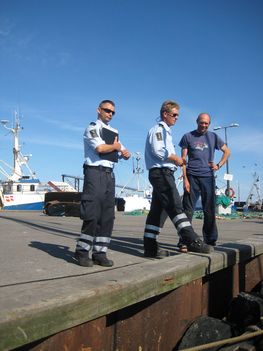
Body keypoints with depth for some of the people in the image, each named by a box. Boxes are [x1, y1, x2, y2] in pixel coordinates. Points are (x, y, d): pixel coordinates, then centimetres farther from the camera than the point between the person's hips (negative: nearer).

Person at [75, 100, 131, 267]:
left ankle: (100, 252, 10)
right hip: (95, 172, -7)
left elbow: (125, 153, 25)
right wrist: (116, 147, 0)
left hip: (109, 174, 7)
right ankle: (82, 251, 3)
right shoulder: (92, 128, 0)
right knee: (92, 214, -10)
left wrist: (125, 153, 1)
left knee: (108, 215, 4)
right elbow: (100, 147, -18)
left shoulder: (114, 132, 22)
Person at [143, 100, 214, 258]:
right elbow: (158, 151, -18)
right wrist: (176, 158, -8)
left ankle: (150, 247, 9)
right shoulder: (158, 129, -3)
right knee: (175, 206, -18)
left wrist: (177, 160, 9)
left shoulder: (166, 131, 28)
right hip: (160, 172, -10)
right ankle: (192, 241, -24)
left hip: (165, 173, 10)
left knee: (158, 210, 7)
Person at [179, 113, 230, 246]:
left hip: (208, 177, 2)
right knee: (188, 210, -4)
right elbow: (183, 159, 2)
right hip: (192, 177, -2)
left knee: (210, 211, 6)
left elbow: (227, 151, 22)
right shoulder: (188, 137, 6)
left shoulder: (213, 137, 12)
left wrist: (219, 165, 6)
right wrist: (185, 179, -8)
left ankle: (210, 241, 16)